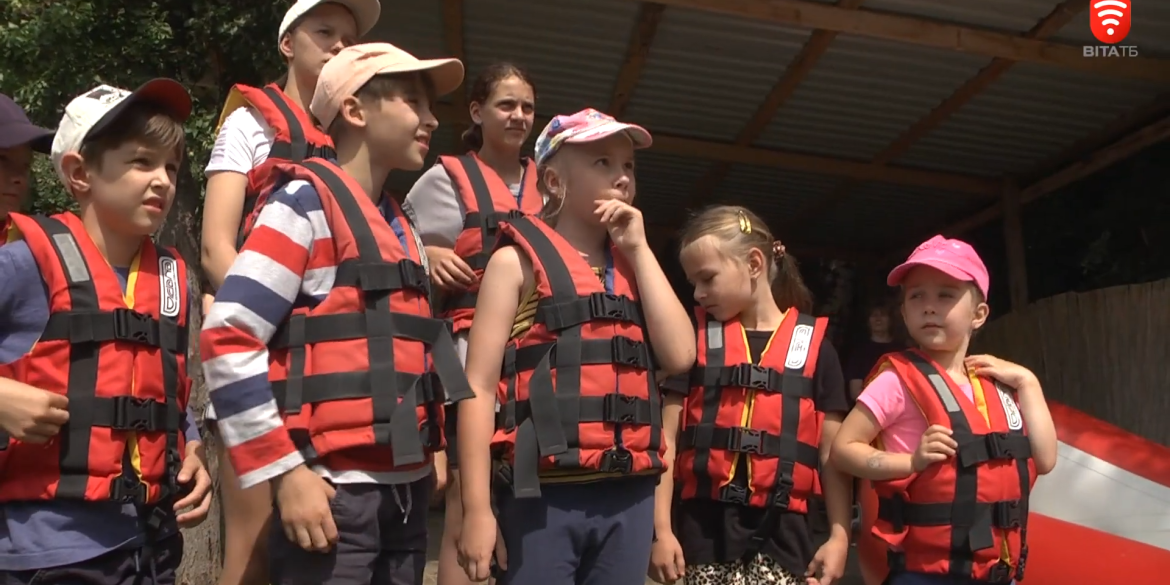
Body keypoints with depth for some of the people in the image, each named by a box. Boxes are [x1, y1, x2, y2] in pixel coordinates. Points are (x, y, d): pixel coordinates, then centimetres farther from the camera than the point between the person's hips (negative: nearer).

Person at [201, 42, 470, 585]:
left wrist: (431, 454, 15)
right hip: (333, 492, -7)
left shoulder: (402, 228, 15)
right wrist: (285, 472, -15)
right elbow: (228, 340, -15)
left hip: (406, 491, 7)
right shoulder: (308, 203, -8)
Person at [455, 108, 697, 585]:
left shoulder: (634, 267, 14)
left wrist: (638, 250, 1)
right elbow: (479, 385, -6)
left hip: (628, 496, 5)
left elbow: (680, 357, 0)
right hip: (545, 495, -5)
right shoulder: (519, 261, -1)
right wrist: (477, 509, -12)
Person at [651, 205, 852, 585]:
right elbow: (667, 441, 2)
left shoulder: (814, 343, 3)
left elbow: (832, 452, 6)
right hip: (704, 526, 1)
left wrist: (839, 535, 1)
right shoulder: (696, 339, 5)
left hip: (781, 531, 0)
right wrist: (661, 529, -3)